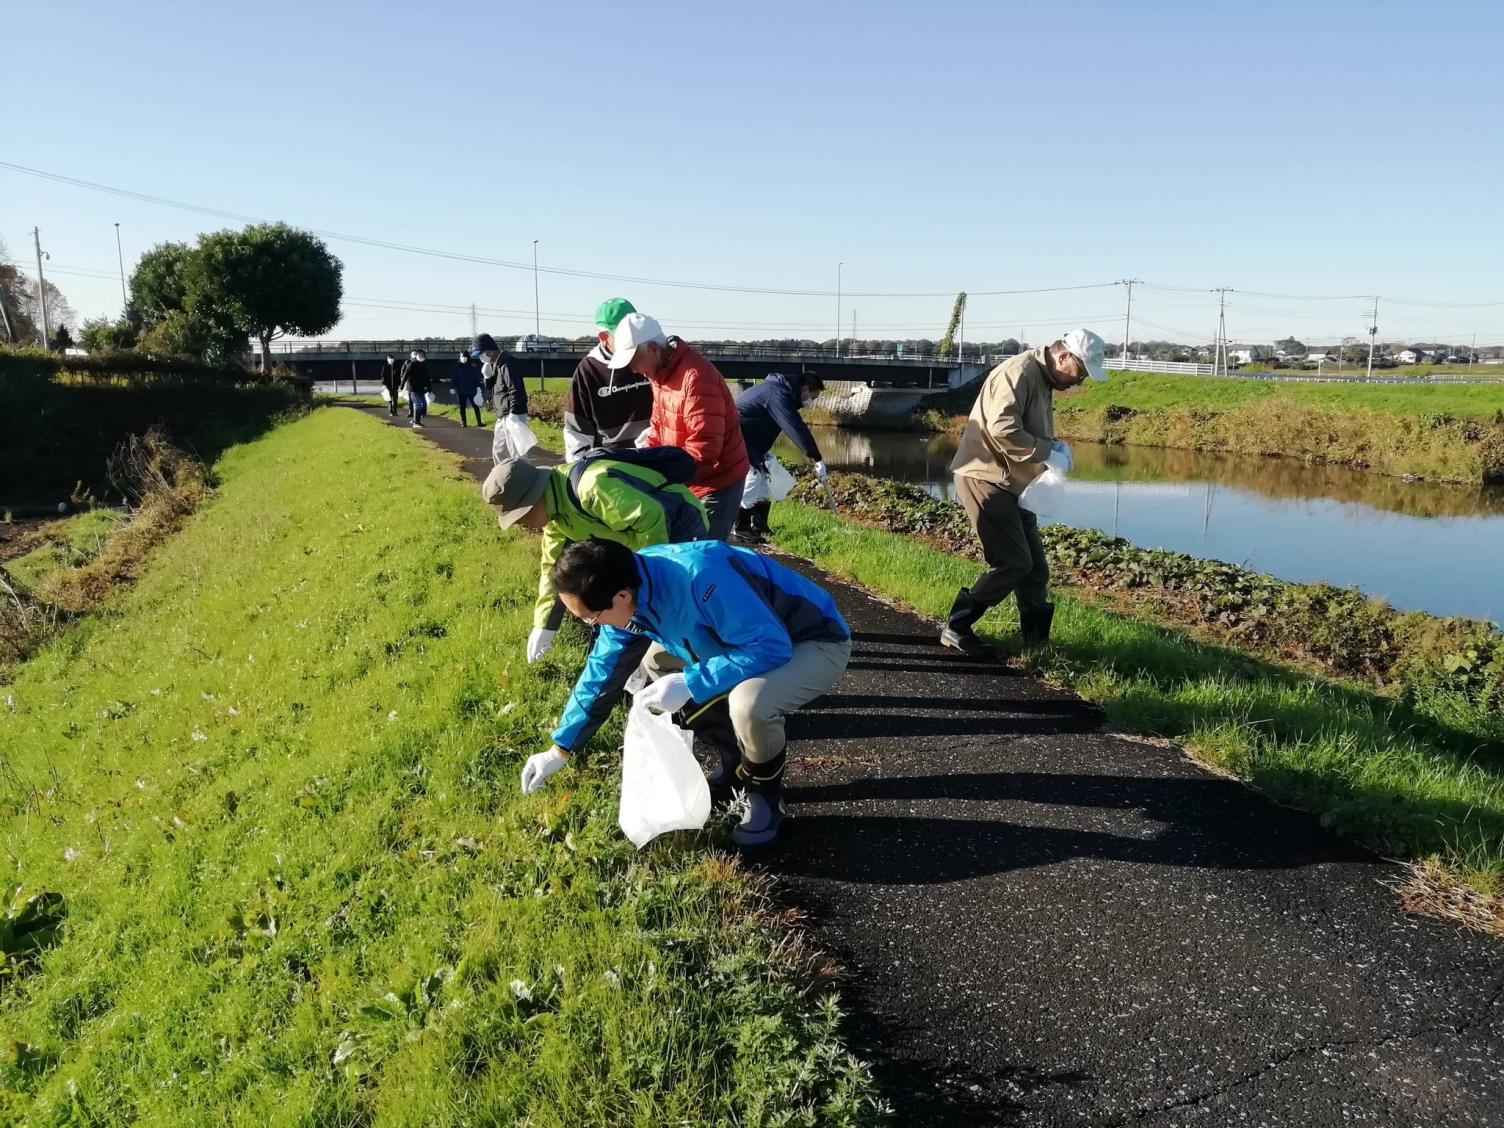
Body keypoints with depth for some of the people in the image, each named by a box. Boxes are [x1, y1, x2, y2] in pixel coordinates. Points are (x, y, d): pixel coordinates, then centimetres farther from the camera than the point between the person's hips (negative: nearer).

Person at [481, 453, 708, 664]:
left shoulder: (592, 487, -33)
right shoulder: (555, 508, 0)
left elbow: (651, 518, -33)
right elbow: (554, 565, 10)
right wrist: (544, 626, 11)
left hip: (683, 530, -10)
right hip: (653, 537, 10)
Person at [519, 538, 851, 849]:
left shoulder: (700, 577, -36)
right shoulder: (627, 585, -9)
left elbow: (772, 648, -34)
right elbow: (602, 673, 4)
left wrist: (688, 684, -32)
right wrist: (560, 749, 8)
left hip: (816, 642, -8)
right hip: (753, 641, 8)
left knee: (749, 703, -34)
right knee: (657, 661, 7)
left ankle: (766, 793, -1)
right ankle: (738, 763, 16)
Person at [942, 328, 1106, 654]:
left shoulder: (1044, 380, 15)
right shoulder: (1019, 372, -18)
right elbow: (1003, 429, -29)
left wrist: (1054, 446, 4)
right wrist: (1048, 453, -21)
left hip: (1009, 485, 10)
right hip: (985, 478, -10)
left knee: (1034, 565, 11)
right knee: (1013, 563, -11)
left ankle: (1038, 639, 23)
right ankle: (956, 628, -1)